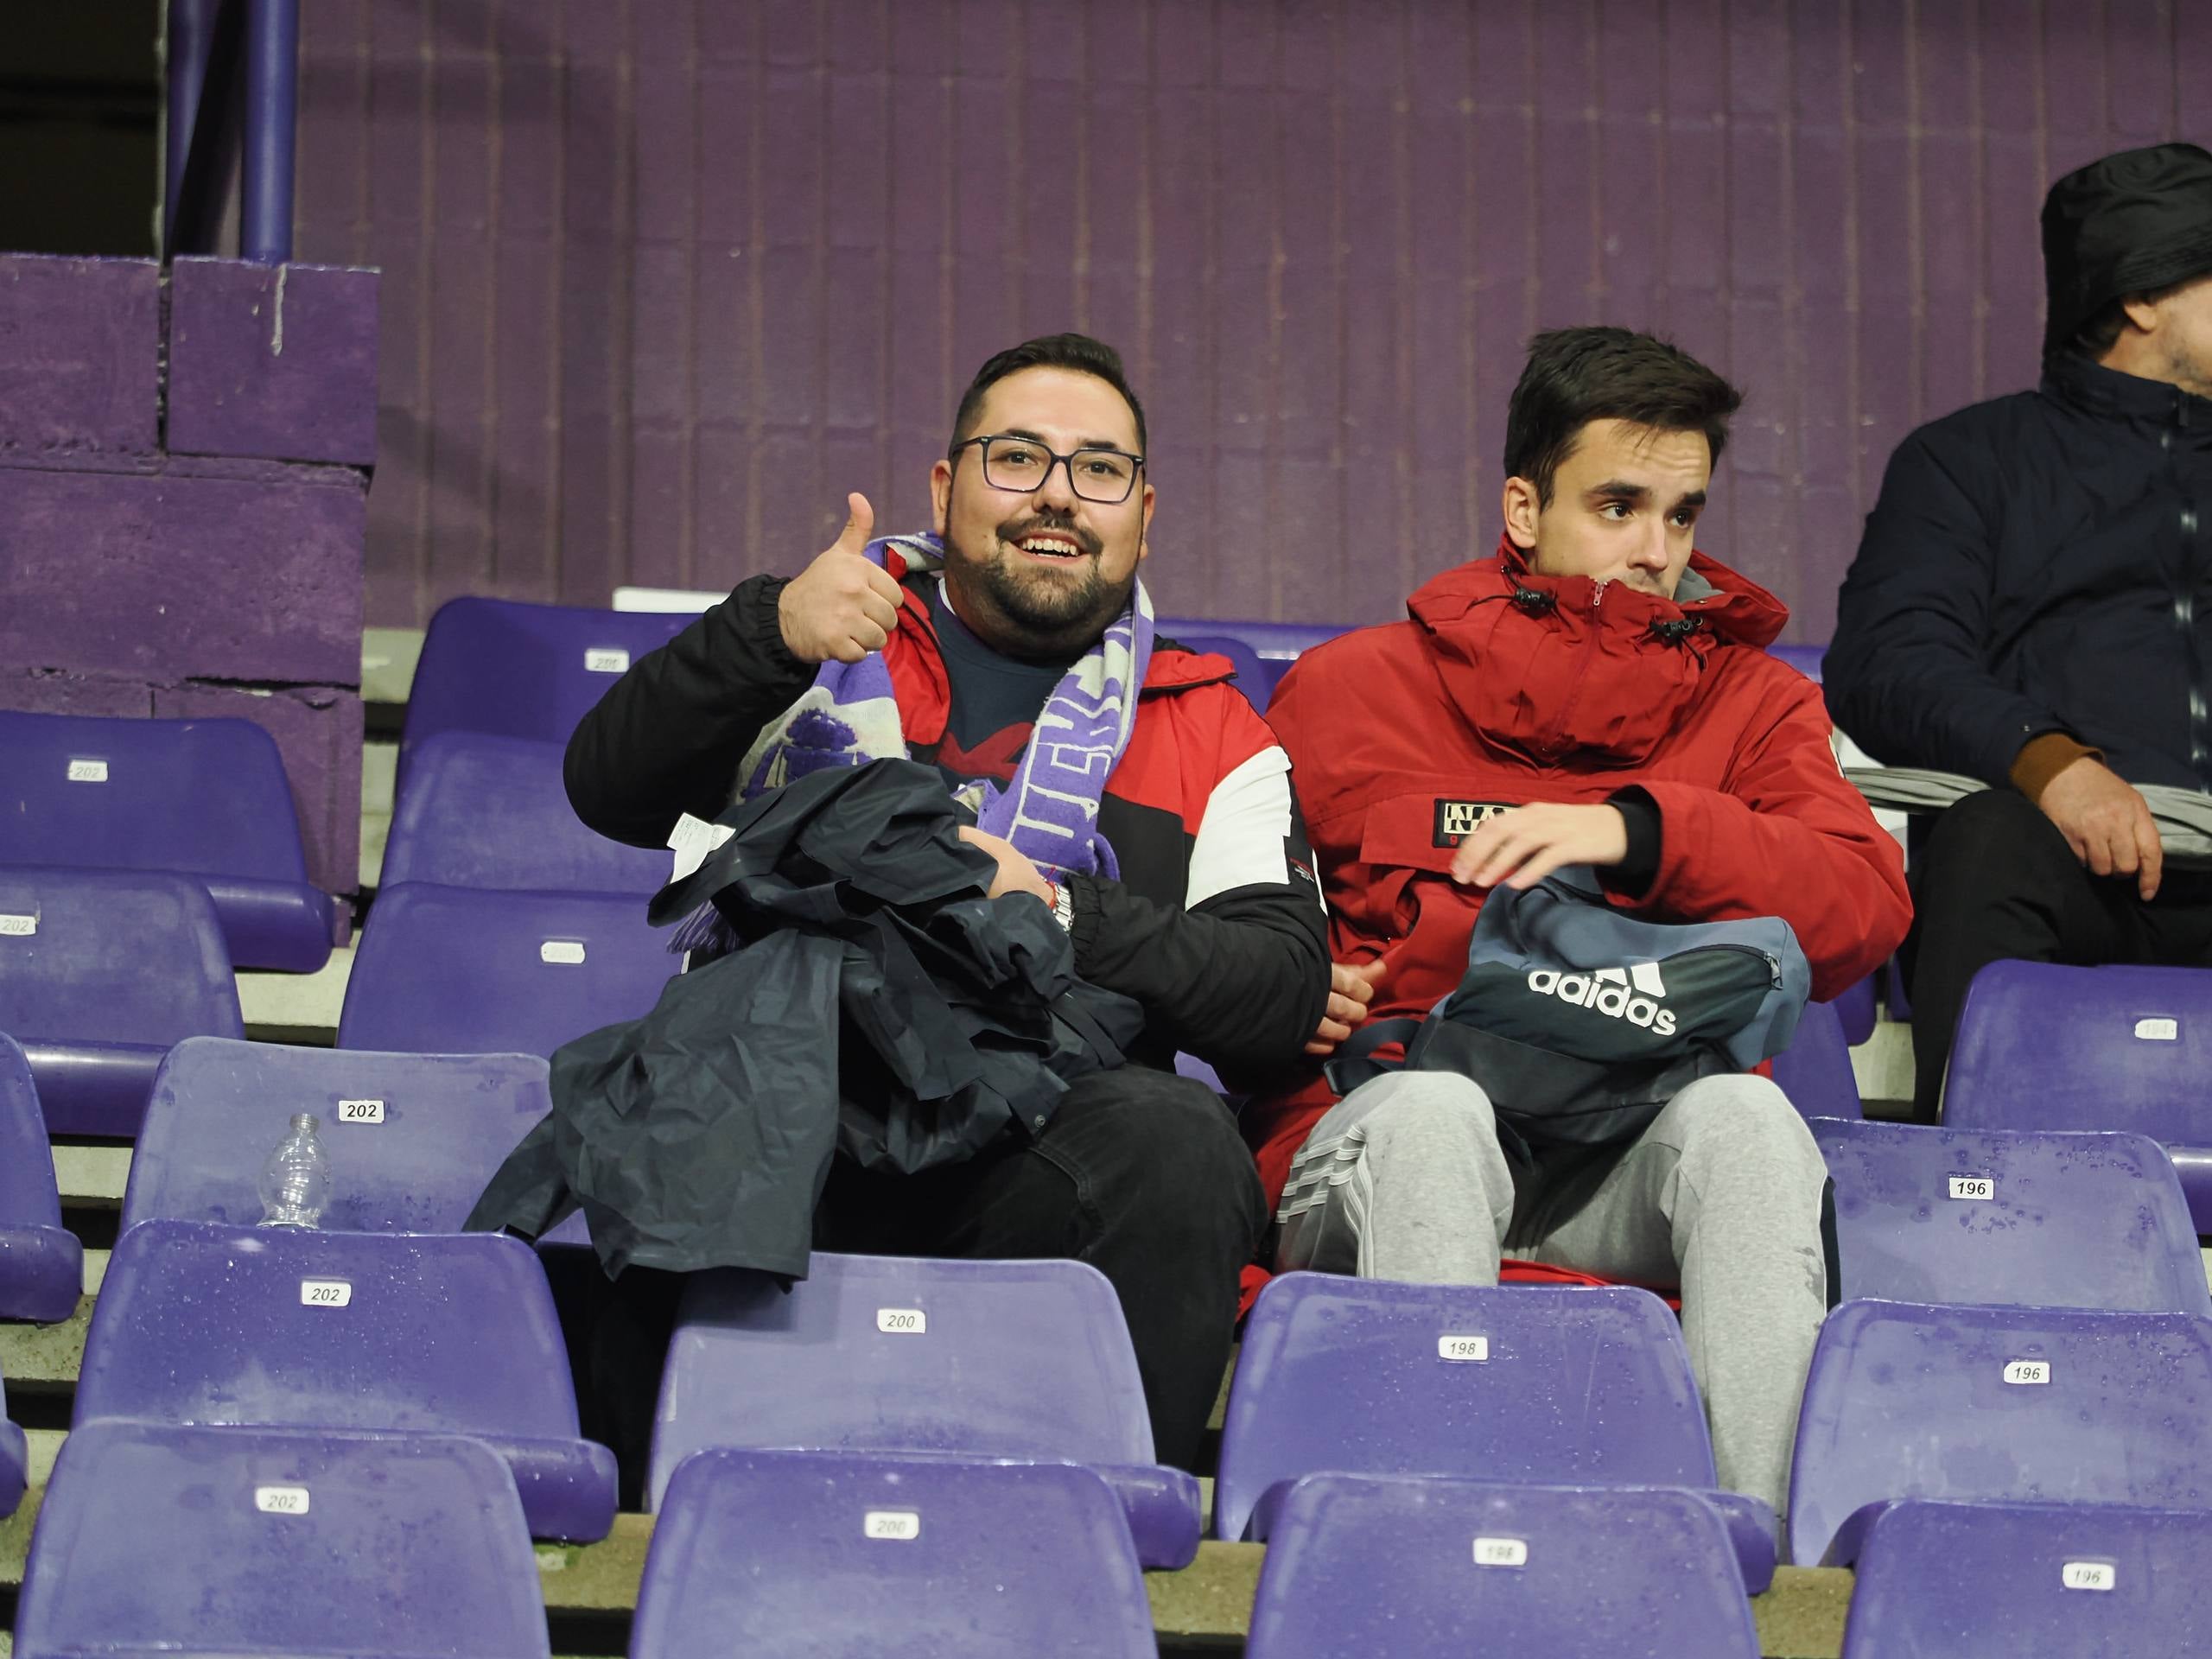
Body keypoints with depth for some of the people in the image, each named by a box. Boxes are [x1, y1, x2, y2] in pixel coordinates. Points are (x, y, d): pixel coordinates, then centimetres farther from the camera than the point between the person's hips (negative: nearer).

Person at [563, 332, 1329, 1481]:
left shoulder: (1207, 730, 20)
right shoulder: (839, 636, 21)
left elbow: (1285, 986, 4)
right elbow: (610, 793, 8)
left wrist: (1056, 914, -11)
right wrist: (769, 634, -9)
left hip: (1032, 1147, 1)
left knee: (1177, 1143, -33)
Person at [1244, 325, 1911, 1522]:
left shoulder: (1752, 703, 17)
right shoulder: (1349, 691, 14)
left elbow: (1865, 907, -1)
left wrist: (1637, 830, -13)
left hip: (1632, 1168, 1)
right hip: (1382, 1144, -1)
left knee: (1744, 1112, -33)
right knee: (1434, 1107, -37)